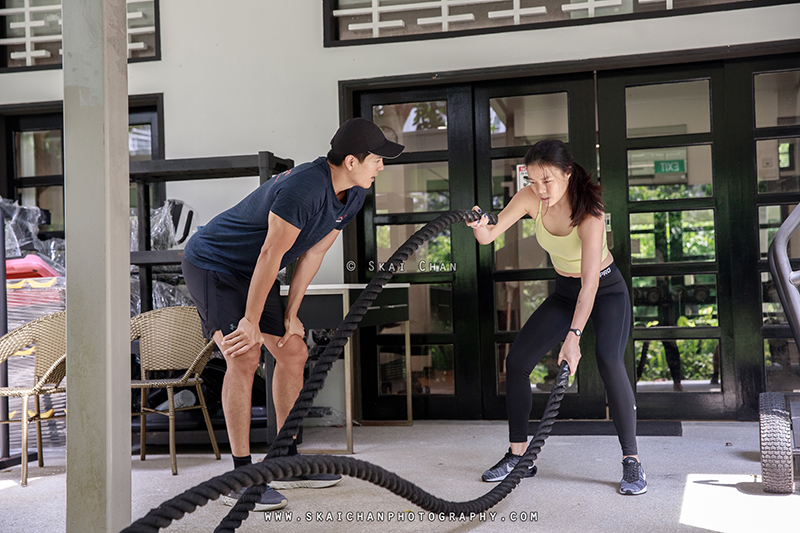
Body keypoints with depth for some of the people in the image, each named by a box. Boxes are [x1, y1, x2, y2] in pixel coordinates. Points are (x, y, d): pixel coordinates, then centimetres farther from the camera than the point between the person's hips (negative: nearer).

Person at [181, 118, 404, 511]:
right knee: (244, 357, -20)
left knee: (293, 353, 7)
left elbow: (313, 253, 4)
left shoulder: (352, 195, -2)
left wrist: (290, 314, 4)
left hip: (251, 273, 9)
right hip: (212, 263, -9)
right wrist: (251, 321, -24)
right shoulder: (304, 188, -32)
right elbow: (271, 254, -30)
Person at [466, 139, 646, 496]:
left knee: (608, 361, -30)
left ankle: (632, 461, -17)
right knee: (516, 360, -3)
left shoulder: (588, 211, -31)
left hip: (606, 291, -5)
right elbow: (488, 237, -18)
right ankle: (518, 455, 9)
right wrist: (479, 225, -42)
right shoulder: (530, 199, -15)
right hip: (564, 292, 6)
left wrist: (573, 337, -46)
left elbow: (590, 282, -38)